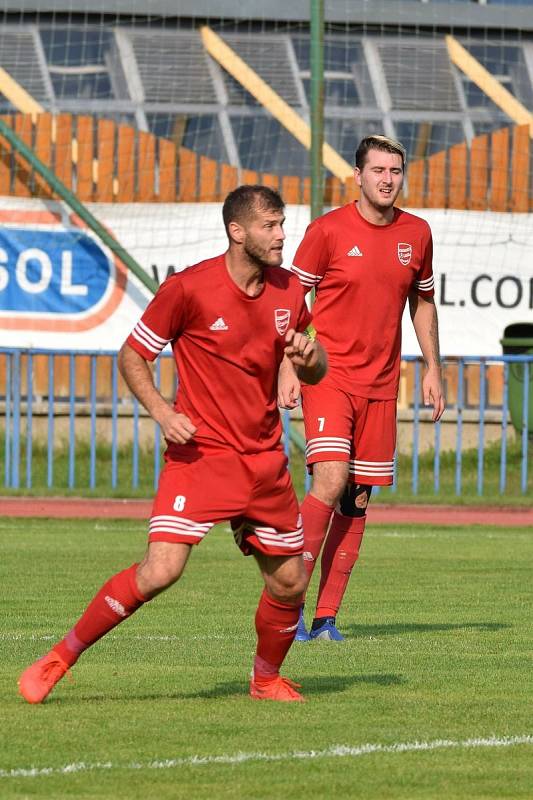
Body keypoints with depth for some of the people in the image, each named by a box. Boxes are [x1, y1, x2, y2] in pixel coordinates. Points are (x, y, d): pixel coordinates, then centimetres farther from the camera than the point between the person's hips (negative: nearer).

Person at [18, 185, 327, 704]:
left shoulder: (288, 291, 6)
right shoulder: (189, 288, -11)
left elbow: (314, 373, 19)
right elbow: (131, 356, -2)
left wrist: (307, 356, -5)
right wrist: (161, 410, -18)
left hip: (264, 459, 6)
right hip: (200, 453, -6)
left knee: (289, 582, 7)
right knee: (161, 570, -19)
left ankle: (267, 679, 33)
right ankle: (60, 658, -6)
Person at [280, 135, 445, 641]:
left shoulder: (416, 233, 7)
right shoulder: (328, 229, -5)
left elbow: (422, 302, 20)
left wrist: (432, 368, 14)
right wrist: (288, 368, -7)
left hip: (381, 384, 4)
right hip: (329, 374, -4)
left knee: (358, 500, 2)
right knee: (331, 481, -20)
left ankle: (326, 616, 6)